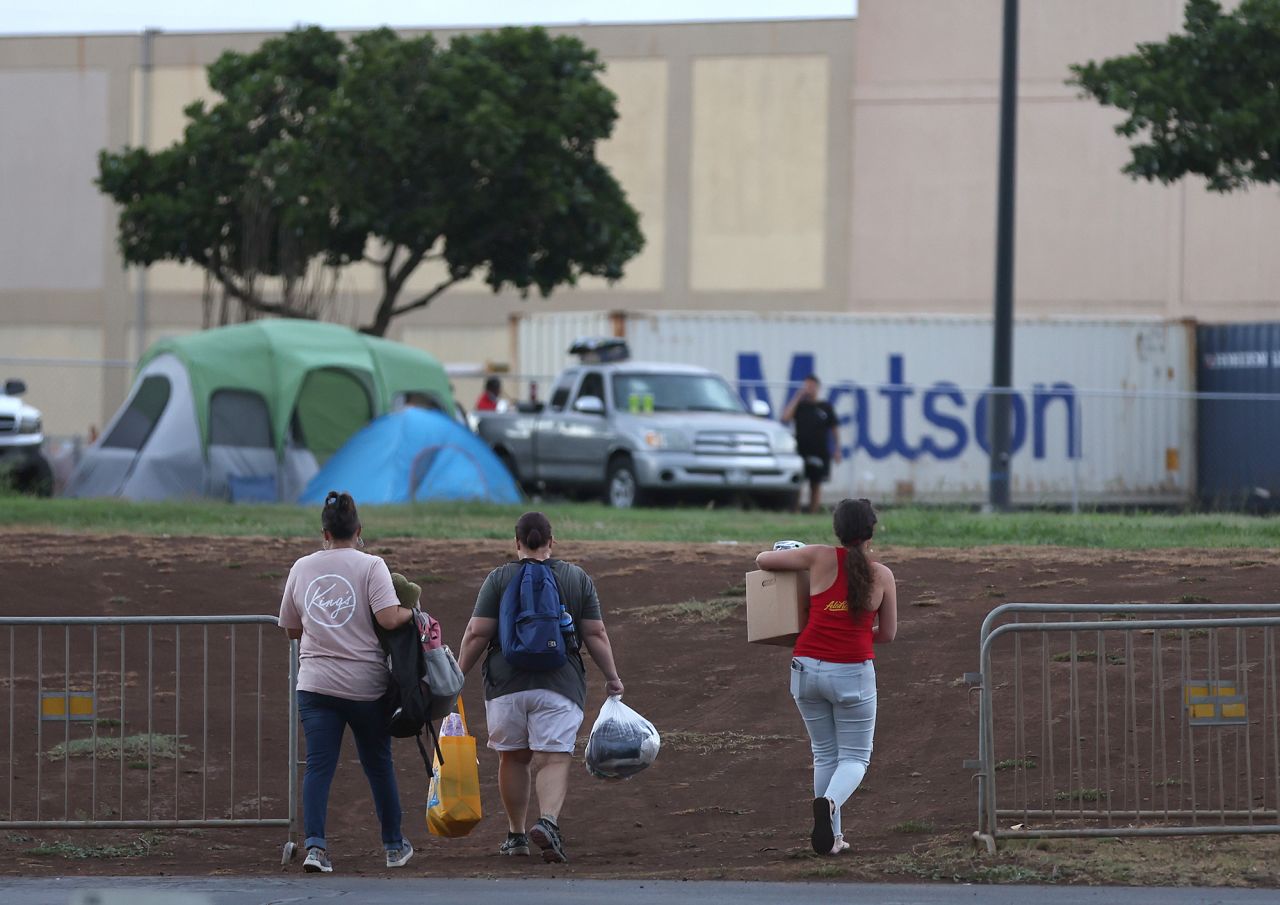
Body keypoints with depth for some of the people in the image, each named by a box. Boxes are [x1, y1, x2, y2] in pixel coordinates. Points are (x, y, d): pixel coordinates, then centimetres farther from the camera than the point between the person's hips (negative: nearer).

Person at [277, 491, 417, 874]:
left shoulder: (302, 568, 7)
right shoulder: (370, 566, -5)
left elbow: (291, 628, 15)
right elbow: (388, 618, -17)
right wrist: (412, 612, 1)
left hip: (316, 683, 2)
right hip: (366, 684, -2)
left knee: (318, 766, -2)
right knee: (379, 764, 13)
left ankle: (315, 845, -19)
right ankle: (395, 846, 26)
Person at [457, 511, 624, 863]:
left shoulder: (499, 579, 0)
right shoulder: (578, 579, 5)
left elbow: (477, 634, -4)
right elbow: (595, 634, 3)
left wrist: (459, 672, 5)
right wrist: (612, 677, 11)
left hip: (506, 684, 0)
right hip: (560, 684, 0)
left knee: (512, 757, 13)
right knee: (553, 758, -5)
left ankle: (516, 834, 19)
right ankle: (548, 821, -28)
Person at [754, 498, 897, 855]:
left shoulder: (821, 558, -1)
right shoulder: (882, 575, 1)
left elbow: (763, 559, 7)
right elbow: (888, 634, 10)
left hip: (807, 668, 2)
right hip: (853, 672, -2)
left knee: (824, 754, 17)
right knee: (855, 757, 8)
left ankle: (832, 836, 13)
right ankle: (829, 802, -24)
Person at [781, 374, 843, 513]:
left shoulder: (826, 407, 7)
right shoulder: (799, 405, 6)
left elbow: (834, 429, 10)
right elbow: (785, 417, -11)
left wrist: (837, 450, 3)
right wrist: (797, 397, -9)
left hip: (819, 453, 0)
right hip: (800, 452, 0)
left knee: (815, 486, 5)